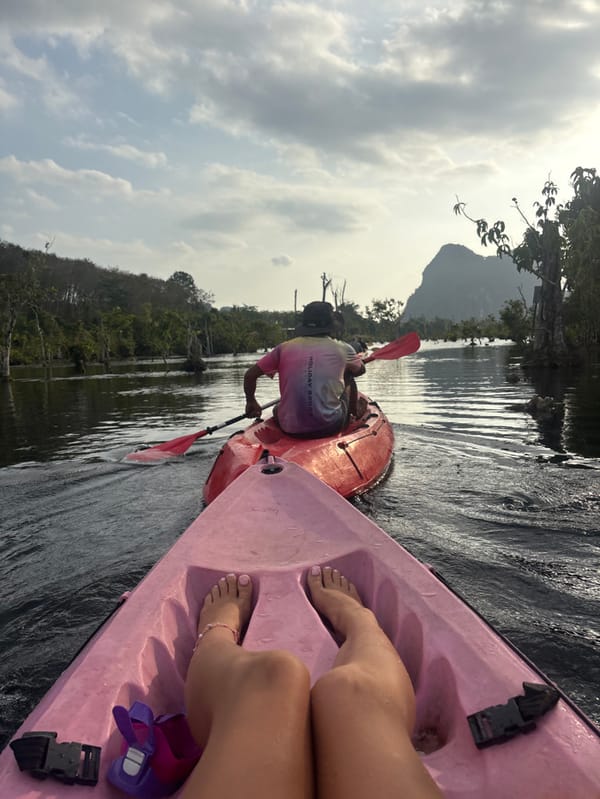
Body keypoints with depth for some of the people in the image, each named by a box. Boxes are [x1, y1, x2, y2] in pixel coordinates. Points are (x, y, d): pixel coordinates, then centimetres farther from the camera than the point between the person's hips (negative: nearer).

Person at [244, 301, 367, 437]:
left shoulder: (284, 348, 3)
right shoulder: (342, 348, 1)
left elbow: (250, 375, 7)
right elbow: (360, 370, 22)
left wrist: (251, 402, 25)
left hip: (290, 430, 2)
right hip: (330, 428, -2)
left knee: (278, 409, 36)